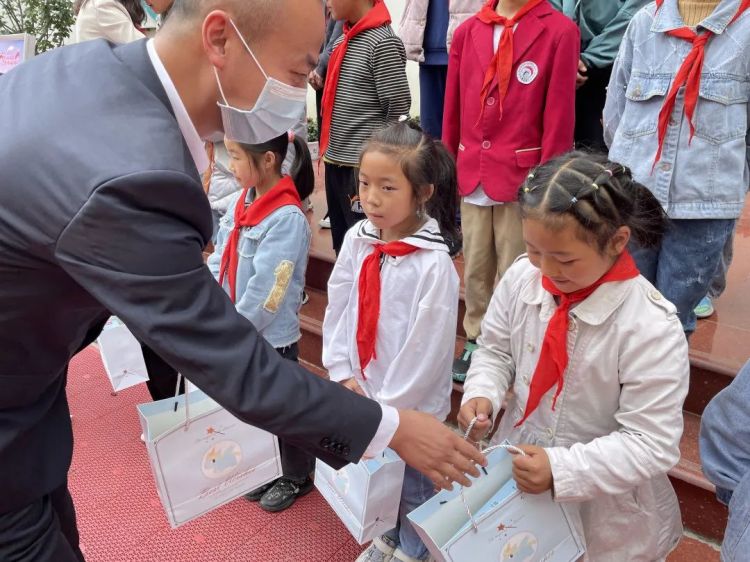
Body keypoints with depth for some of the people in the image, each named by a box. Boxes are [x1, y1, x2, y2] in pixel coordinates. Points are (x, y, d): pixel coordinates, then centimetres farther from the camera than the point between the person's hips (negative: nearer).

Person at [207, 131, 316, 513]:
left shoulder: (287, 218, -23)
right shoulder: (241, 201, 0)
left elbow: (265, 290, -23)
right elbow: (219, 259, 4)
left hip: (271, 336, -7)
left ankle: (297, 477, 35)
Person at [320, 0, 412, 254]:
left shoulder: (383, 43, -14)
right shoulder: (342, 40, 12)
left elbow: (397, 105, -15)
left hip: (364, 165, -8)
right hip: (335, 159, 8)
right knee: (342, 242, 18)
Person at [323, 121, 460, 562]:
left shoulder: (434, 265, -24)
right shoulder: (357, 239, -8)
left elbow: (427, 348, -20)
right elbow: (337, 307, 0)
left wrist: (390, 406, -14)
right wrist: (343, 373, -5)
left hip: (412, 405, -5)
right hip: (363, 392, 6)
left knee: (414, 485, 19)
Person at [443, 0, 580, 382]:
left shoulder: (560, 31, -5)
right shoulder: (467, 31, 8)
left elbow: (559, 115, -7)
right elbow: (452, 108, 11)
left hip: (523, 176, -4)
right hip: (471, 176, 4)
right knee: (475, 268, 13)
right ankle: (476, 343, 28)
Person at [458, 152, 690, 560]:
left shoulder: (651, 328, -27)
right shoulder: (521, 278, -14)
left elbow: (651, 444, -23)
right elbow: (495, 350, 2)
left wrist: (561, 469, -33)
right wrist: (482, 395, -17)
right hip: (516, 473, 5)